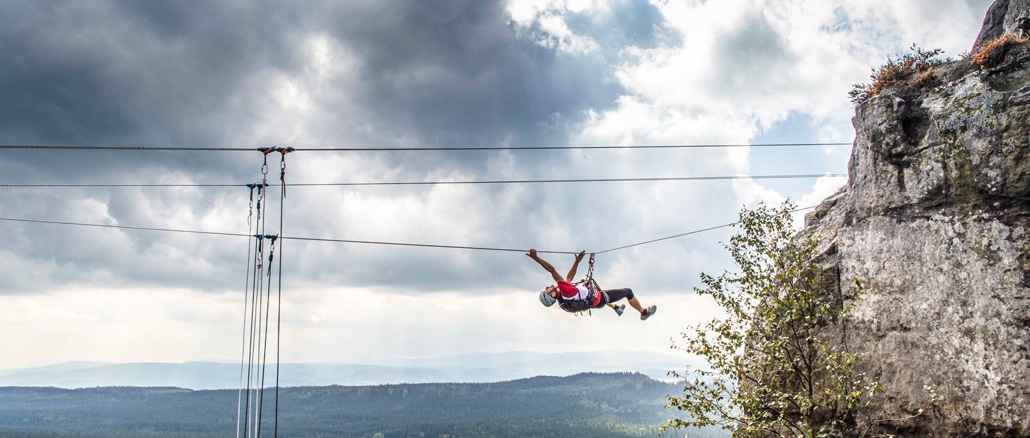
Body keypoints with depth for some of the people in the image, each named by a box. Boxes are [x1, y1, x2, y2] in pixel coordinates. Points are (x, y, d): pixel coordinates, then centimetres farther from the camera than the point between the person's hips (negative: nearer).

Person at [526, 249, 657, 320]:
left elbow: (569, 277, 0)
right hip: (600, 299, -8)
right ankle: (644, 312, 27)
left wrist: (577, 261, 6)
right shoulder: (565, 291, -38)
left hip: (596, 302, 8)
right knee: (628, 291, 7)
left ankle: (616, 307, 51)